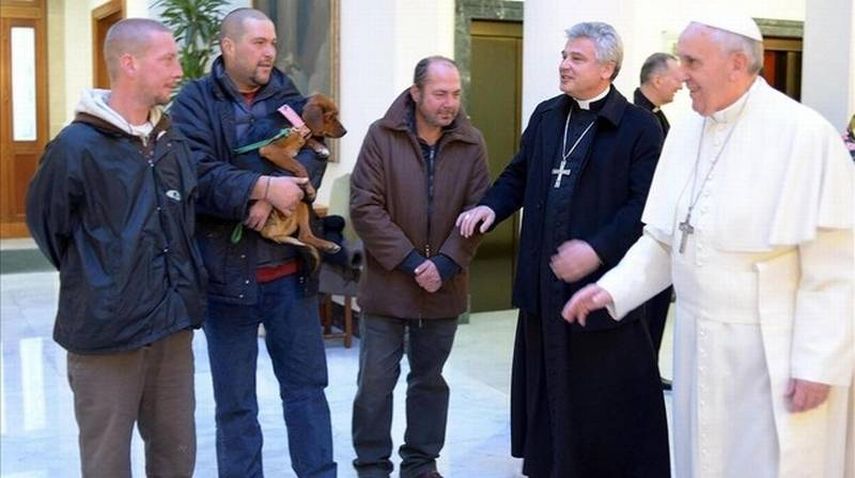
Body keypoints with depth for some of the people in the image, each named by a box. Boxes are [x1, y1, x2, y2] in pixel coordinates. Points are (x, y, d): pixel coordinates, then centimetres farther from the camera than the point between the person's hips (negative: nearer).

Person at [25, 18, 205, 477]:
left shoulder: (173, 142, 8)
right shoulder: (77, 145, -12)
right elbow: (46, 225, -1)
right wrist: (93, 282, 6)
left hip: (174, 325, 6)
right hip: (106, 329, -5)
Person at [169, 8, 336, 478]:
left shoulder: (287, 94, 9)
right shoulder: (194, 101, -3)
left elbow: (311, 155, -7)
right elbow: (200, 175, -17)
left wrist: (269, 199, -21)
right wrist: (262, 186, -27)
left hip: (291, 272, 3)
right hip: (227, 274, -3)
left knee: (307, 385, 12)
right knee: (235, 402, 10)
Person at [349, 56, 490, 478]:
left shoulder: (471, 144, -1)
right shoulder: (382, 136, -7)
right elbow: (365, 208, -11)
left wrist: (446, 264, -14)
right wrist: (409, 260, -15)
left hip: (444, 287, 2)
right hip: (387, 284, -2)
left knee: (430, 380, 15)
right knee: (375, 383, 3)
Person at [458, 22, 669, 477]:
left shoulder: (639, 126, -8)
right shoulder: (546, 115, 11)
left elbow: (646, 206, -15)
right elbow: (520, 175, 20)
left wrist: (597, 249, -24)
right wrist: (492, 205, 1)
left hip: (604, 285, -6)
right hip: (544, 285, 6)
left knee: (610, 402, 4)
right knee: (548, 393, 17)